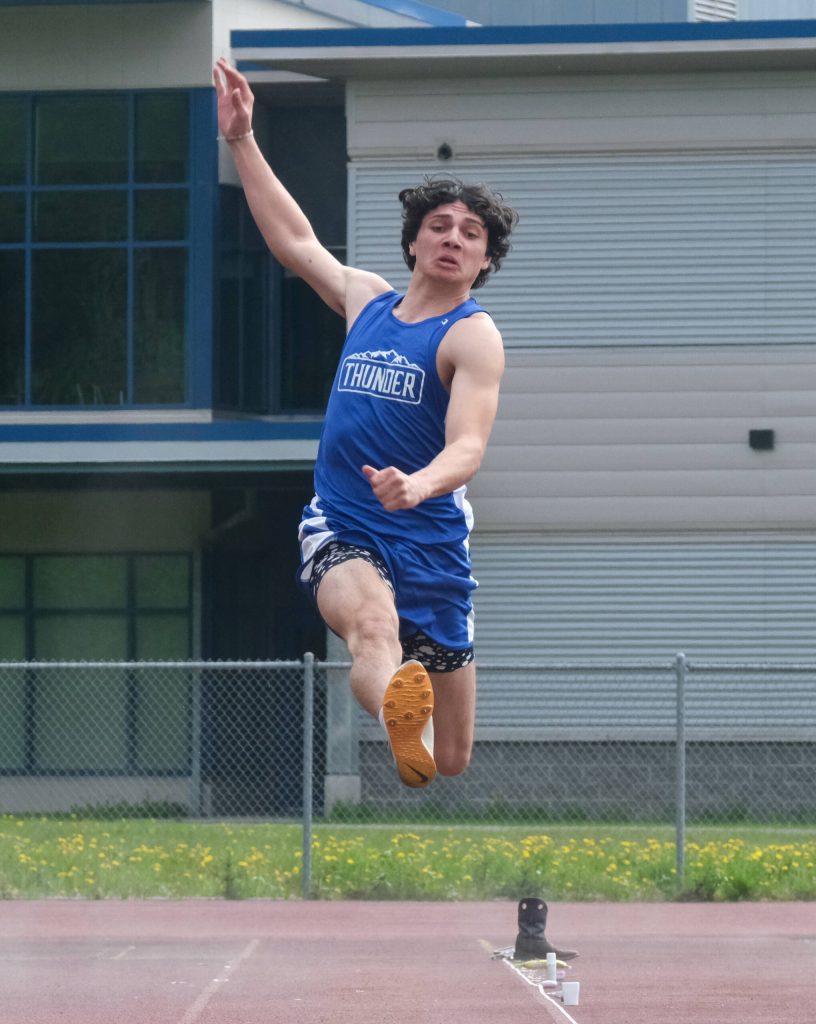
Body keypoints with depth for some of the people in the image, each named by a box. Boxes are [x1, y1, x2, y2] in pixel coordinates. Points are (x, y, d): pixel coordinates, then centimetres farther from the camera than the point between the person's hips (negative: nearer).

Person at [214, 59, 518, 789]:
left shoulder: (473, 335, -4)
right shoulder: (367, 301, 12)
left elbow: (468, 446, -19)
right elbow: (294, 240, 28)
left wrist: (420, 483, -40)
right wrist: (242, 141, 28)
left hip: (430, 544, -1)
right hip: (341, 531, 2)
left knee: (451, 763, 0)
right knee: (374, 621, -38)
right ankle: (398, 716, -71)